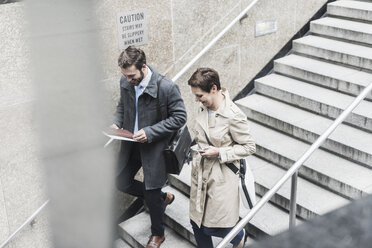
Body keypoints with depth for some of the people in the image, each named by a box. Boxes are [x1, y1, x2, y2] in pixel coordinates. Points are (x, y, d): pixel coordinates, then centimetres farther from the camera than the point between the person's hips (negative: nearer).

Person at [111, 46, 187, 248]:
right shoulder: (125, 82, -5)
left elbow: (180, 117, -17)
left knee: (151, 194, 5)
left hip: (154, 146, -6)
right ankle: (163, 197, 38)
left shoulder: (167, 87, -23)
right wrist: (117, 123, -5)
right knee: (122, 182, 14)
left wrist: (150, 132, -24)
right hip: (131, 142, 6)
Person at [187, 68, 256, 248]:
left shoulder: (233, 116, -22)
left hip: (221, 177, -7)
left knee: (211, 227, 3)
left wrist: (219, 152, -21)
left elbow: (249, 147, -14)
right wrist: (195, 147, 5)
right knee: (197, 222, 14)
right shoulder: (204, 107, 0)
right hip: (200, 172, 7)